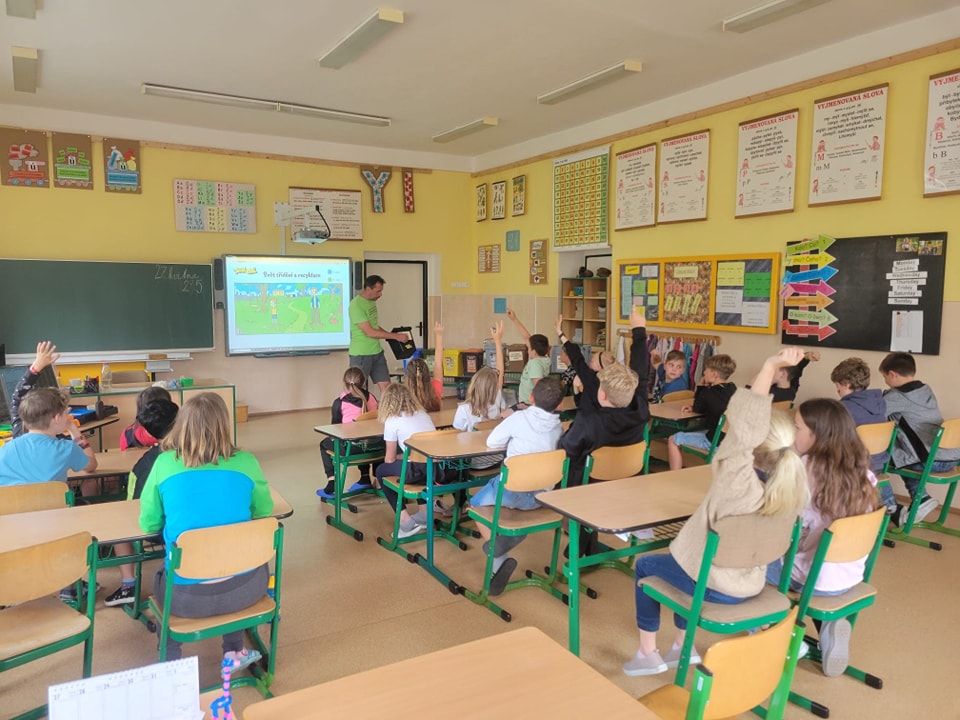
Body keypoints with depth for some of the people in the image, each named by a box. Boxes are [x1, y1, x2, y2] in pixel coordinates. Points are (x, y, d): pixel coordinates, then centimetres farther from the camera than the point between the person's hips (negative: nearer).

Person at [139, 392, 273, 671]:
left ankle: (171, 662, 36)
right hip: (243, 587, 0)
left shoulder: (165, 463, -6)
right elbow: (264, 513, 10)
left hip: (187, 596, 0)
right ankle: (234, 652, 35)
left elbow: (148, 524, 6)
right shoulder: (246, 463, -5)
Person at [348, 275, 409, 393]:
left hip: (377, 352, 8)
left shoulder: (371, 301, 8)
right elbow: (370, 332, -21)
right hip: (361, 355, -8)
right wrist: (395, 336, -15)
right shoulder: (356, 305, -19)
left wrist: (390, 335, 6)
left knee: (386, 386, 5)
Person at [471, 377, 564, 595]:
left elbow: (492, 442, -1)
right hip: (540, 496, 5)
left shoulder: (519, 418, -11)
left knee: (477, 503, 22)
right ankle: (499, 545, 8)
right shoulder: (558, 426, 3)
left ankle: (499, 558, 2)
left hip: (511, 491, -5)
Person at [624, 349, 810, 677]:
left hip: (711, 584, -6)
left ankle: (648, 653, 26)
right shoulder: (796, 490, -16)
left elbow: (746, 424, -45)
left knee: (645, 565, 20)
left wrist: (770, 366, -47)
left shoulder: (737, 481, -34)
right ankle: (683, 646, 36)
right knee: (681, 555, 32)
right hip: (750, 586, 6)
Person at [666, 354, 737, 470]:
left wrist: (701, 386, 1)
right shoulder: (733, 389, 4)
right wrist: (693, 407, 6)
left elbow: (697, 409, 0)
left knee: (673, 439, 0)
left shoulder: (708, 393, -19)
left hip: (714, 442, -9)